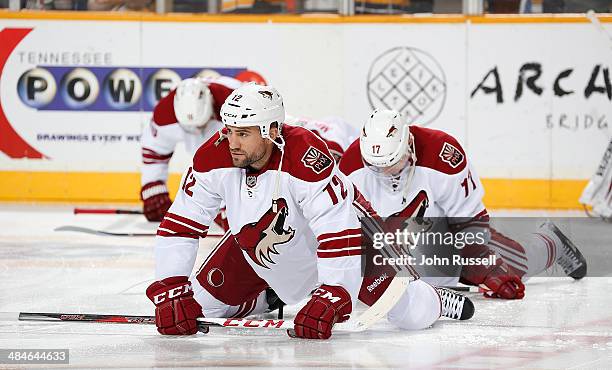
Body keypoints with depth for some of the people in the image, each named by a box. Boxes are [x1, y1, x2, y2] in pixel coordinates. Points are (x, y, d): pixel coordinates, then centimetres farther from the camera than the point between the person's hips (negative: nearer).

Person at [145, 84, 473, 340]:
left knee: (412, 314, -11)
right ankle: (266, 297, 30)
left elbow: (338, 233, -39)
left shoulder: (307, 159, -38)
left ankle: (433, 299, 29)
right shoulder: (214, 158, -23)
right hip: (253, 247, 5)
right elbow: (179, 225, -16)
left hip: (323, 246, -4)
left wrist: (329, 299, -43)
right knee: (197, 305, -1)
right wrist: (169, 291, -23)